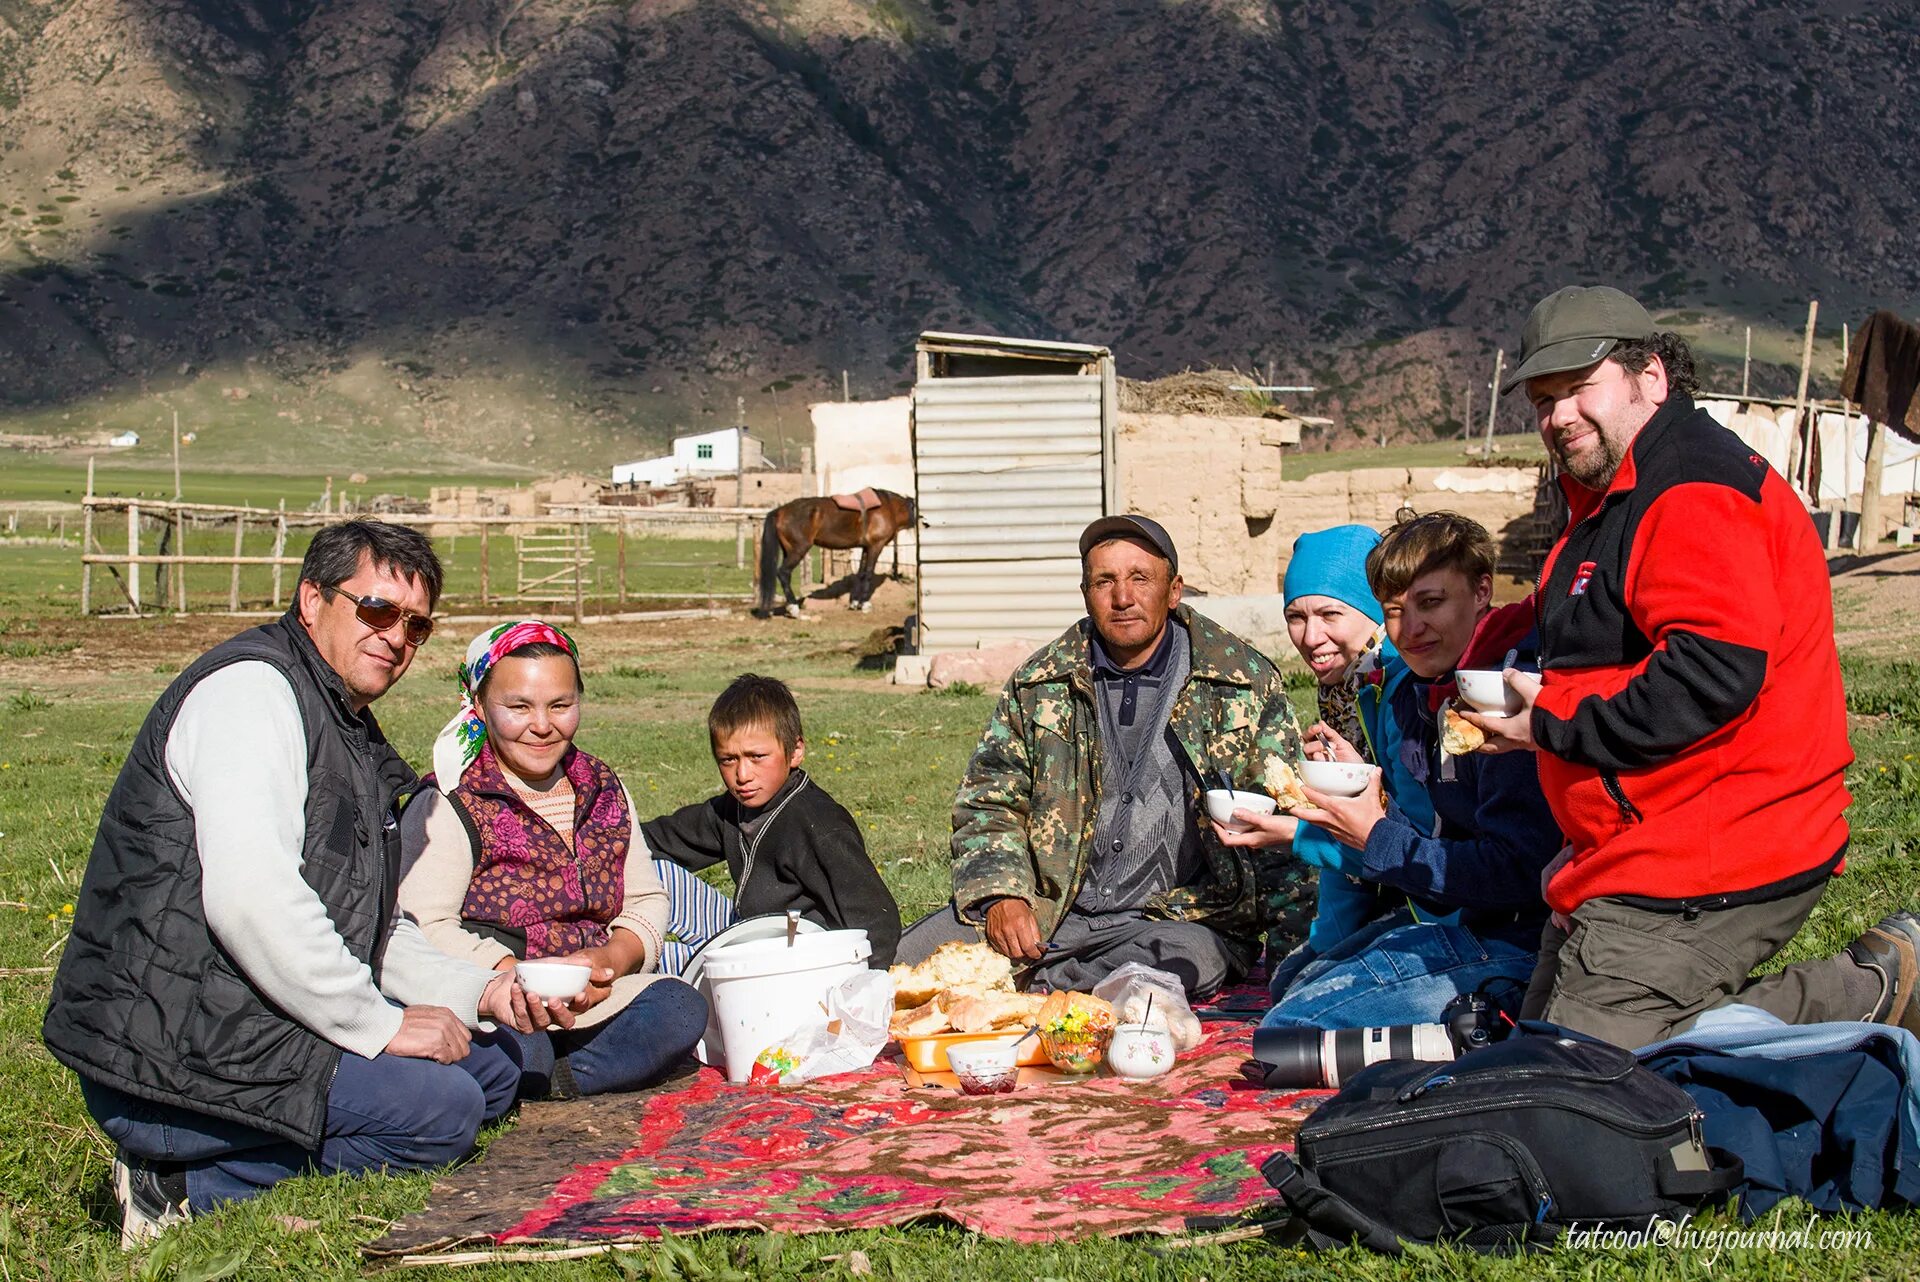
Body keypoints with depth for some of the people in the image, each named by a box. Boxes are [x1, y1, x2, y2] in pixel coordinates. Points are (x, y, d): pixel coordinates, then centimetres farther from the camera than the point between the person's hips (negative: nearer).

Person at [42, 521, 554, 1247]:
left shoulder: (354, 736, 20)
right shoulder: (252, 688, -13)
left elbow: (367, 924, 22)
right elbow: (250, 900, -25)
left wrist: (481, 992, 6)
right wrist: (379, 1024, -19)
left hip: (252, 1028, 11)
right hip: (167, 1060, -11)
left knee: (489, 1074, 10)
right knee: (442, 1108, -19)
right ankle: (187, 1192, -10)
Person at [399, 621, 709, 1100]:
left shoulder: (605, 791, 14)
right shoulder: (448, 805, -5)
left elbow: (647, 902, 14)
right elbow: (423, 928, -15)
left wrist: (610, 960, -8)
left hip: (590, 999, 6)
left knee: (681, 1010, -20)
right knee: (516, 1049, -37)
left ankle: (551, 1083, -20)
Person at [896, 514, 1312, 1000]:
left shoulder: (1246, 683, 4)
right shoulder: (1039, 685, 10)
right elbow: (987, 804, 14)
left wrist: (1296, 947, -9)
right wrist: (1000, 896, -6)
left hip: (1182, 916, -1)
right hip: (1049, 909, 2)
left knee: (1191, 958, -39)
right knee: (905, 957, -21)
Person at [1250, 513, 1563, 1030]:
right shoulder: (1424, 693, 10)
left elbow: (1516, 874, -25)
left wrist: (1377, 840, -17)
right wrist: (1371, 797, -3)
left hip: (1507, 944, -11)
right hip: (1447, 919, 11)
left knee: (1289, 1030, -16)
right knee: (1294, 982, 26)